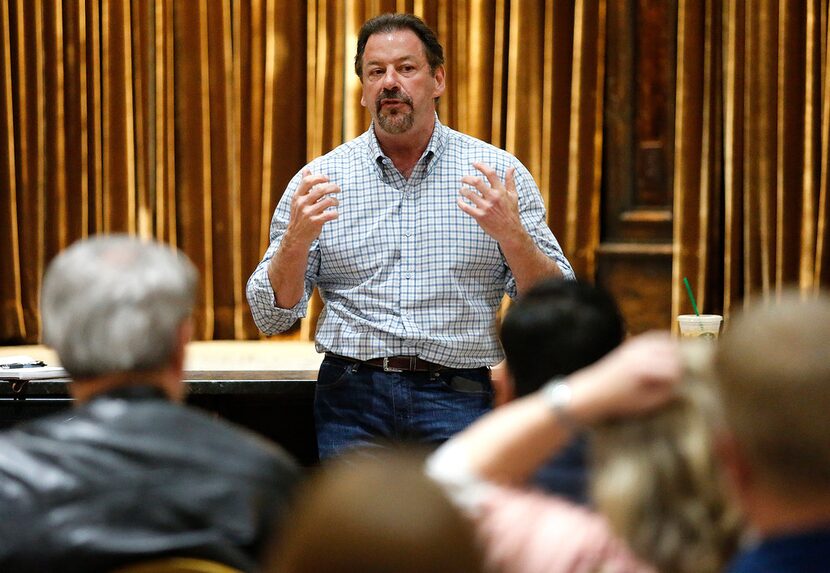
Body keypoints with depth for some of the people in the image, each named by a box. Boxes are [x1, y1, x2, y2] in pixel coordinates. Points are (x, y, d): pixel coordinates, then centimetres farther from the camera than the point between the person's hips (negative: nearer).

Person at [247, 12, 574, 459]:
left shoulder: (498, 174, 4)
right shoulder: (318, 180, 6)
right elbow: (271, 317, 3)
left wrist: (512, 235, -17)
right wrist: (296, 240, -15)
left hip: (458, 400, -1)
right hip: (353, 398, 1)